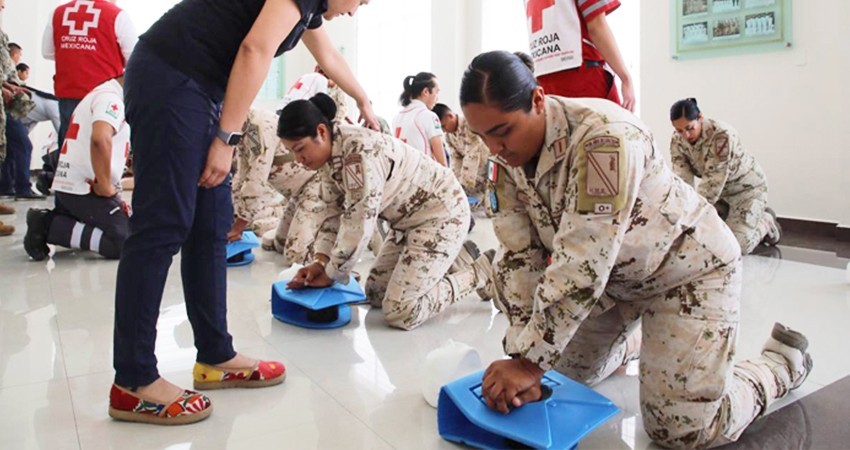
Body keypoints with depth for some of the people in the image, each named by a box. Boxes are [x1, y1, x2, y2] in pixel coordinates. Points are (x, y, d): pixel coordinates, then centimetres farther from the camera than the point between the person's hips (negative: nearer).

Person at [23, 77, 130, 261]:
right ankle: (50, 227, -11)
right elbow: (100, 139, -32)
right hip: (85, 189, -11)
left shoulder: (104, 94, 22)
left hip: (71, 186, 11)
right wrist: (105, 186, -21)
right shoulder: (111, 97, -12)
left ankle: (47, 220, 10)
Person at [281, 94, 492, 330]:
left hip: (441, 212, -10)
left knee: (400, 313, -14)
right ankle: (456, 258, 22)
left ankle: (480, 271, 4)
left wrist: (331, 274, -16)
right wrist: (321, 262, -7)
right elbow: (335, 212, 6)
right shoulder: (330, 154, -1)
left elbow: (359, 224, -29)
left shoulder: (359, 152, -30)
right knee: (375, 294, 13)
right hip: (410, 217, 10)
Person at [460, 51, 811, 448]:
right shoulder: (506, 160, -12)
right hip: (614, 273, 7)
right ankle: (622, 349, 43)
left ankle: (783, 361, 18)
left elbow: (581, 266, -37)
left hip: (686, 266, -6)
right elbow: (518, 258, -14)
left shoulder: (604, 136, -35)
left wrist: (530, 361, -31)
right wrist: (522, 358, -20)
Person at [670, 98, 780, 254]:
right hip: (718, 190, 6)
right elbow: (682, 179, -20)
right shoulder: (677, 140, -15)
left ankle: (766, 221, 14)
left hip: (747, 187, -6)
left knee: (738, 245, -17)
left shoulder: (722, 135, -33)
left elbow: (713, 182, -34)